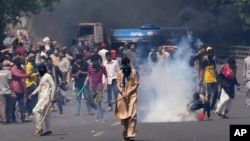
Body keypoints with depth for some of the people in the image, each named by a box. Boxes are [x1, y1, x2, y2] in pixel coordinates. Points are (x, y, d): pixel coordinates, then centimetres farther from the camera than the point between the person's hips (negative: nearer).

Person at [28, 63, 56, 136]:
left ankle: (38, 128, -14)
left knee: (36, 111, -17)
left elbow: (53, 86, -13)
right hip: (41, 97, 10)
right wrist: (33, 93, 16)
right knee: (46, 114, 10)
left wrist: (52, 96, -17)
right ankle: (49, 130, 13)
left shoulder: (48, 76, -10)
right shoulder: (42, 77, 17)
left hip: (46, 97, -10)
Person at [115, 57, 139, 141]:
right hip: (122, 96, 3)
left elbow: (136, 84, -1)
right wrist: (122, 92, -11)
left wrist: (129, 92, -12)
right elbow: (118, 85, 6)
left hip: (132, 95, -3)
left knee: (132, 115, -12)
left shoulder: (134, 72, 0)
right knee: (123, 115, 4)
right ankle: (125, 134, 13)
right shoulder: (120, 73, 7)